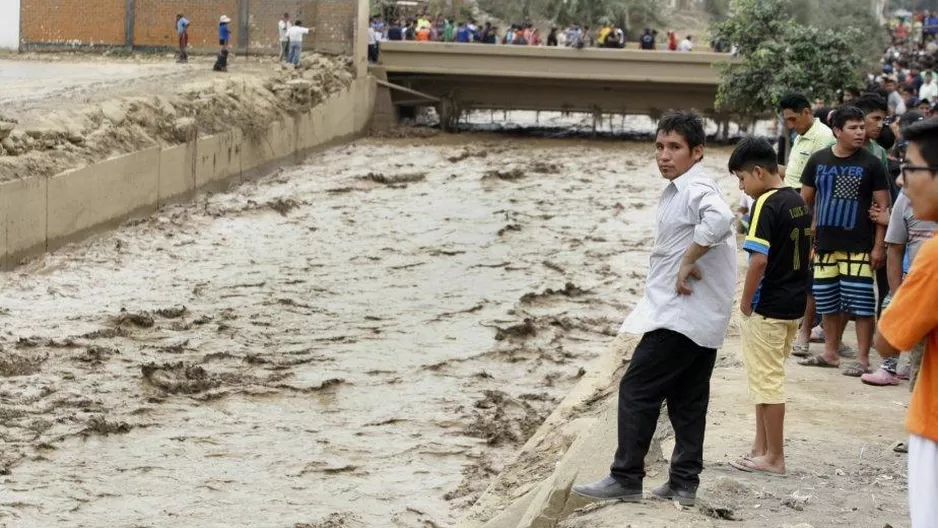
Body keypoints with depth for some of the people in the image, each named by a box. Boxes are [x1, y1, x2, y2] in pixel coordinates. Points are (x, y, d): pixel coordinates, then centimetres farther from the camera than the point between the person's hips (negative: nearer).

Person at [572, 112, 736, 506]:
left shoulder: (695, 190, -17)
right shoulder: (680, 190, 16)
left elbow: (720, 218, -38)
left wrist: (688, 261, -28)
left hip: (681, 314, -10)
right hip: (700, 316, 10)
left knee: (636, 389, -6)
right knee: (687, 400, 12)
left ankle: (626, 479, -2)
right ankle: (684, 484, 16)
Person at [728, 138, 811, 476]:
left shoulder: (766, 204, -17)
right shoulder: (799, 202, 9)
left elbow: (759, 259, -24)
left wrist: (745, 303, -13)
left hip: (767, 308, -9)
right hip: (794, 304, 9)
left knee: (767, 382, 1)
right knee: (766, 378, 17)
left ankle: (774, 458, 8)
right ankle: (761, 448, 23)